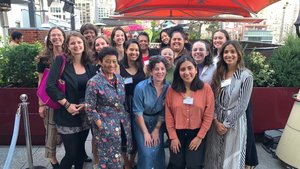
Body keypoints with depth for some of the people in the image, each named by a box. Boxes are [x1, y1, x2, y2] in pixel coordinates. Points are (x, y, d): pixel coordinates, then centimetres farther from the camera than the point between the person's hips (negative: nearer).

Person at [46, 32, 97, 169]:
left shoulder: (90, 66, 5)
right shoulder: (61, 60, -8)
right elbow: (50, 86, -15)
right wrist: (67, 105, -17)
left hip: (85, 115, 4)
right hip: (67, 116, -4)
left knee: (80, 150, 16)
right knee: (71, 153, 0)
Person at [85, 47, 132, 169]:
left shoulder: (119, 78, 4)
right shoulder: (94, 82, -15)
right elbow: (89, 108, -13)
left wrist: (126, 120, 8)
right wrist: (102, 127, -14)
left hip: (123, 123, 6)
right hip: (106, 126, -5)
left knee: (122, 155, 17)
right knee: (110, 158, 9)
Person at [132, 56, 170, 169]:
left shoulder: (168, 87, -13)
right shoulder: (141, 87, -22)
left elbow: (164, 112, -3)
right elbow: (138, 112, -15)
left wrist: (157, 129, -4)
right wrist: (145, 132, -12)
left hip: (158, 123, 3)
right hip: (141, 122, -2)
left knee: (158, 152, 4)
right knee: (146, 153, -5)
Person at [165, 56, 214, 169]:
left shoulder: (206, 88, -7)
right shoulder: (172, 89, -3)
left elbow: (208, 116, -6)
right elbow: (168, 114, -2)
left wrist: (199, 137, -8)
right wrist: (173, 137, -5)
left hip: (197, 134, -1)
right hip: (177, 134, 1)